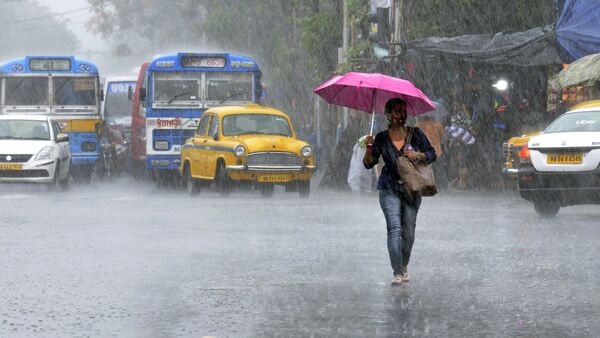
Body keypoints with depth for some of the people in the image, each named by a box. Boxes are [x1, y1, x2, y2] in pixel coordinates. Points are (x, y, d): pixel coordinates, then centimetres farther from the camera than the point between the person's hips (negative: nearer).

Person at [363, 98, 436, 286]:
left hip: (412, 189, 1)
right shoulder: (382, 138, 2)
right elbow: (369, 164, 3)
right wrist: (369, 148, -15)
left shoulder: (415, 134, 3)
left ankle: (404, 266, 29)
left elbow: (432, 155, 9)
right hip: (390, 189, -1)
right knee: (394, 228, -15)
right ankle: (397, 273, -16)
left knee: (409, 231, 5)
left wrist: (418, 155, -10)